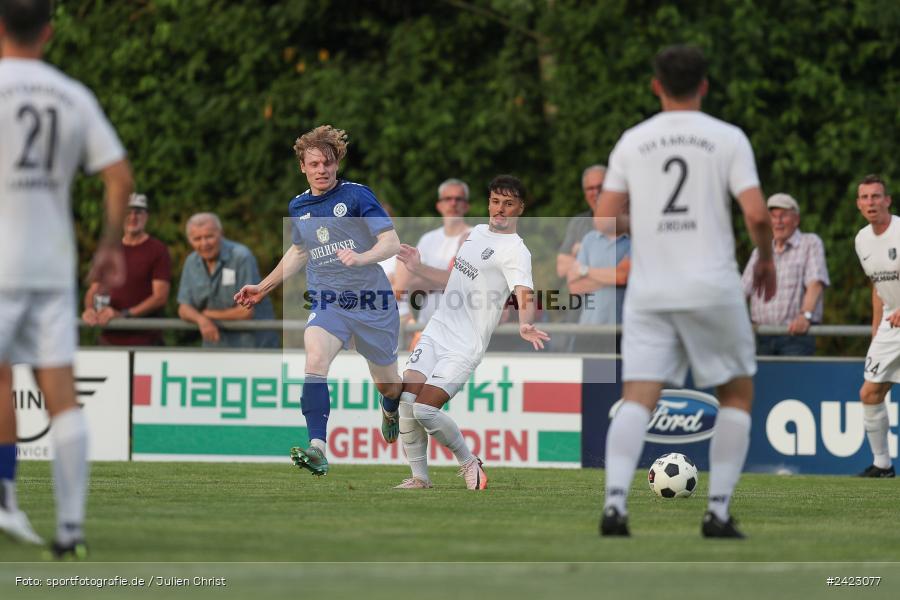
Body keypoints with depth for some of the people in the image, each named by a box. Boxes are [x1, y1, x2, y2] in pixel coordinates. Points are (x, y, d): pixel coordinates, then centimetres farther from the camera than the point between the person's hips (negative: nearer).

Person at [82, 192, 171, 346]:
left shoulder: (157, 250, -1)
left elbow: (160, 297, -9)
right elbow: (93, 289, 16)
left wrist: (123, 315, -17)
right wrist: (90, 309, -8)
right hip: (110, 338, 5)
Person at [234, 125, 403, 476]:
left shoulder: (356, 196, -9)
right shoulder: (298, 207, 8)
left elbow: (391, 243, -15)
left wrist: (360, 257, -34)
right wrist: (264, 287, 29)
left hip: (372, 302, -3)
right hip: (326, 302, 3)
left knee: (387, 383, 10)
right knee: (315, 359, -27)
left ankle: (391, 409, 51)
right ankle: (317, 449, -36)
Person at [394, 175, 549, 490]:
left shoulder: (515, 251, -12)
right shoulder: (477, 231, 12)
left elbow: (525, 295, -28)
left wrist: (525, 324, -48)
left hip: (465, 345, -7)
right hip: (437, 329, 7)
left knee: (425, 409, -18)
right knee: (406, 401, -6)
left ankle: (469, 463, 6)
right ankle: (419, 477, 8)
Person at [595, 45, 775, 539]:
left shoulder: (632, 142, 7)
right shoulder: (728, 139, 0)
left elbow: (604, 220, 4)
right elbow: (756, 213, -10)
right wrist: (766, 259, 9)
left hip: (648, 290, 2)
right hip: (712, 287, -2)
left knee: (637, 399, -3)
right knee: (737, 394, 13)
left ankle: (615, 501, -24)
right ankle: (718, 511, 5)